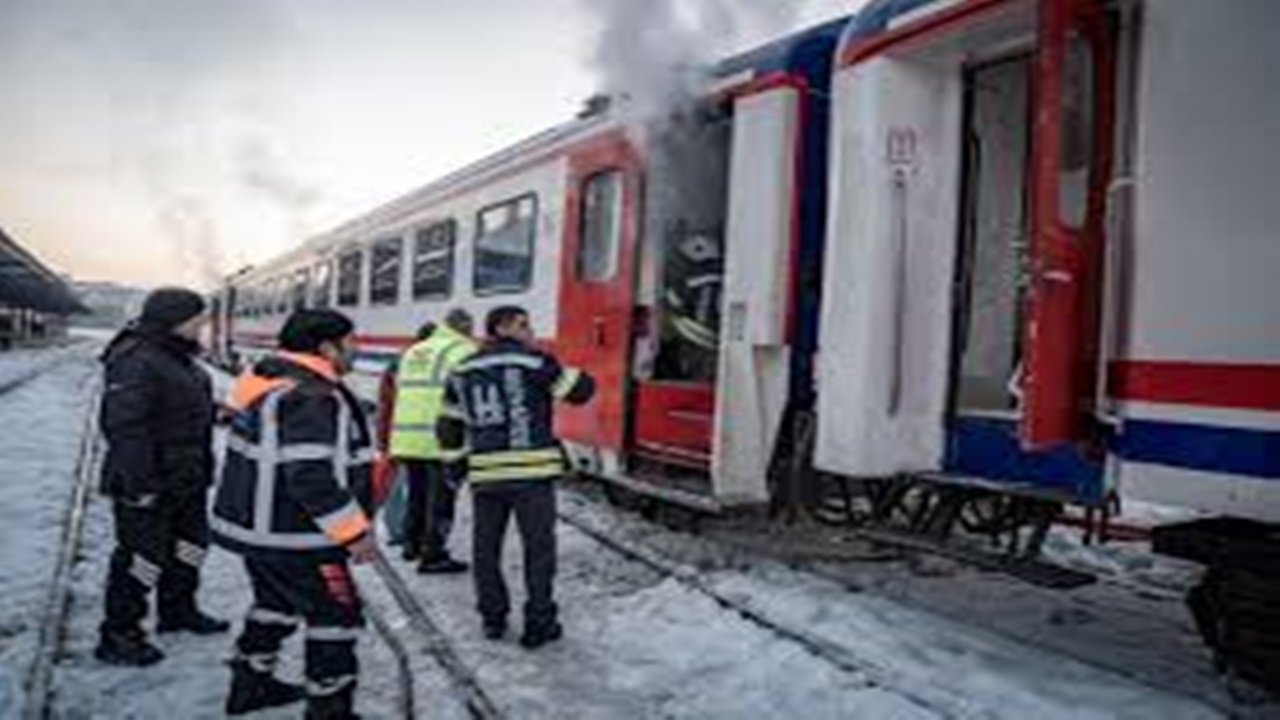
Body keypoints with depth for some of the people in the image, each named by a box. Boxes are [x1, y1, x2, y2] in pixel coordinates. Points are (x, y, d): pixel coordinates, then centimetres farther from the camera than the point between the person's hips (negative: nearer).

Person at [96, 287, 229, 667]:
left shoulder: (179, 359, 11)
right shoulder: (136, 363, -21)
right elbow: (124, 426, -27)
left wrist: (203, 469, 20)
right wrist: (139, 482, -27)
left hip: (185, 479, 10)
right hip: (148, 484, -10)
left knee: (191, 543, 21)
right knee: (143, 556, -2)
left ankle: (178, 610, 39)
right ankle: (118, 636, 12)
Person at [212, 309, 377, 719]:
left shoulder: (268, 382, 8)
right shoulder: (312, 399, -25)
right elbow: (311, 478, -30)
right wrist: (354, 531, -21)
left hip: (254, 525, 10)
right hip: (294, 537, -10)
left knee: (277, 602, 28)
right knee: (336, 615, 3)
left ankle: (250, 684, 42)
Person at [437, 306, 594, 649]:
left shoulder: (462, 372, 13)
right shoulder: (535, 362, -3)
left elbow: (449, 431, 15)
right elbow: (581, 390, 3)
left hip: (484, 473, 5)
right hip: (531, 470, -4)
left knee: (486, 547, 16)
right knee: (538, 548, 5)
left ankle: (492, 618, 24)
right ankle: (539, 624, 9)